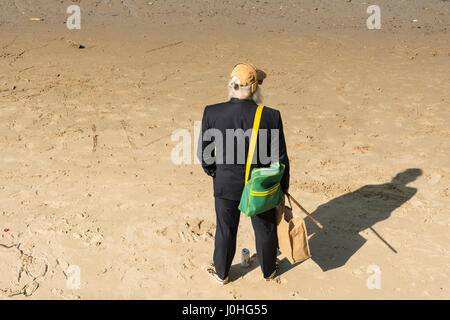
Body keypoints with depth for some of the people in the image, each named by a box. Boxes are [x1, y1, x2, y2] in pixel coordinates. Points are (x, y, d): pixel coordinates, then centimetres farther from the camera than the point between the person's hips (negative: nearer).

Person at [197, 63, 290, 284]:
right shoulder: (271, 117, -21)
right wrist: (283, 186, 6)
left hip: (226, 183, 1)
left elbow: (203, 152, -7)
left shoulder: (212, 113, -18)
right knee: (265, 229, 22)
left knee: (225, 230, 21)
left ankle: (221, 273, 41)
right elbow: (280, 158, -11)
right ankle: (269, 271, 45)